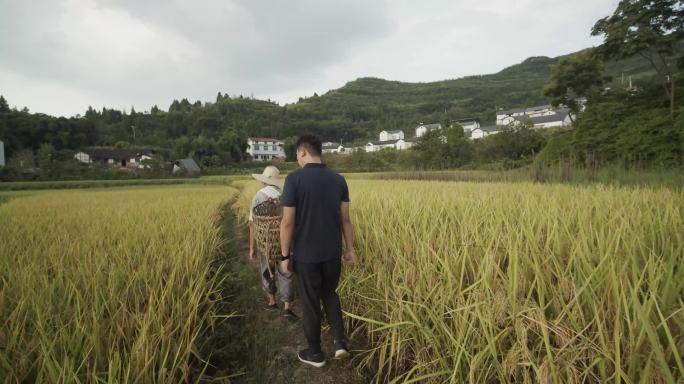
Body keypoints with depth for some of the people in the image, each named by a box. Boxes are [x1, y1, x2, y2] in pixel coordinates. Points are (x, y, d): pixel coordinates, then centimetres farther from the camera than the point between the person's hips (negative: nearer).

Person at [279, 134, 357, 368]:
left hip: (305, 255, -4)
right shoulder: (338, 180, -1)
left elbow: (287, 222, -15)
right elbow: (345, 219, 1)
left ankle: (315, 353, 28)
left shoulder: (294, 179, -15)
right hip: (332, 253, 4)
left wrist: (285, 256, -5)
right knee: (329, 294, 26)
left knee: (310, 303, 12)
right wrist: (350, 249, 10)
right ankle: (339, 342, 16)